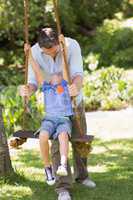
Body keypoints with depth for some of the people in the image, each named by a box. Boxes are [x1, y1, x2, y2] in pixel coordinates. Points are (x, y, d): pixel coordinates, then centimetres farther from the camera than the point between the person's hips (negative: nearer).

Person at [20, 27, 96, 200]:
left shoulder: (72, 45, -29)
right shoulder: (34, 52, -26)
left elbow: (78, 75, -38)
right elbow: (33, 83, -26)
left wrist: (76, 87, -63)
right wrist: (27, 90, -52)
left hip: (75, 100, 1)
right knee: (58, 143, -13)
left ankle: (81, 175, 36)